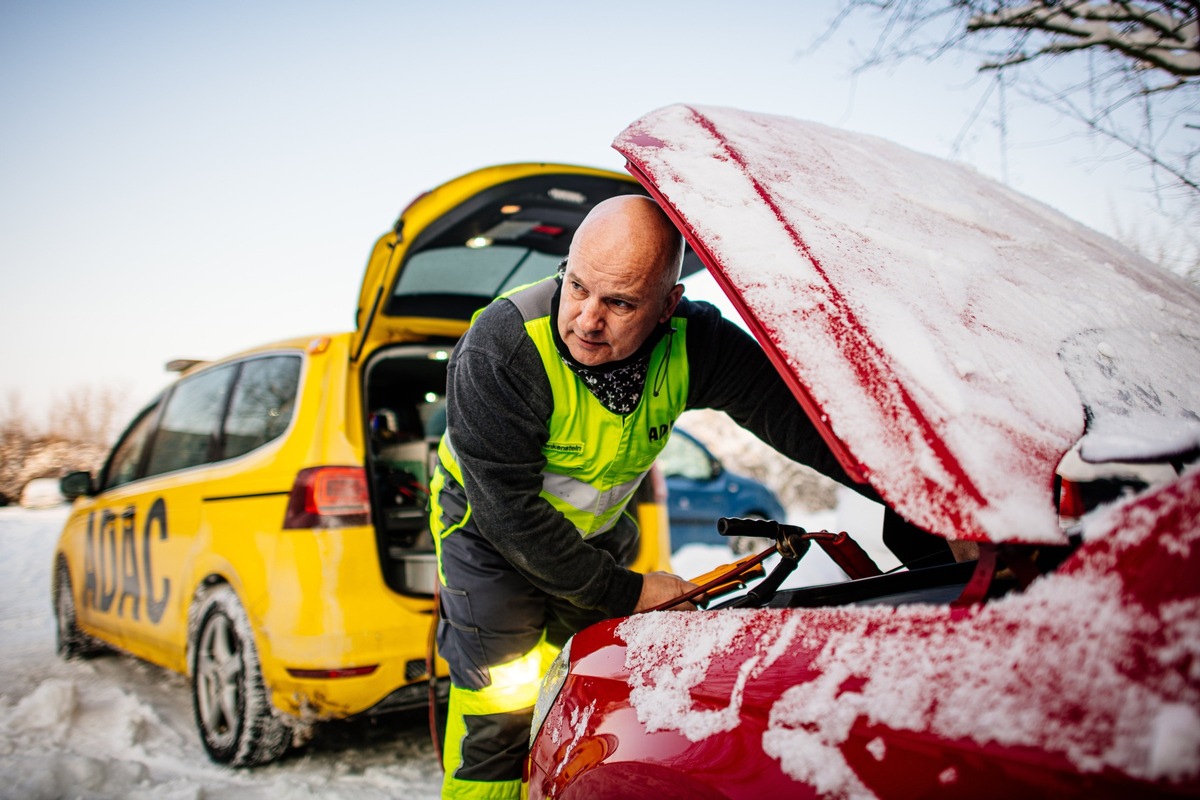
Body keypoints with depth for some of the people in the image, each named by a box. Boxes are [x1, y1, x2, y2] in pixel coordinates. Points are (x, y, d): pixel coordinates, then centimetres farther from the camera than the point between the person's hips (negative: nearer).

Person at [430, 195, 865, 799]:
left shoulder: (693, 341, -23)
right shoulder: (499, 349, -35)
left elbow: (797, 414, -17)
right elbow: (510, 510, -31)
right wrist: (624, 592, -24)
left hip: (600, 527, 4)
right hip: (488, 527, -4)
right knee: (500, 705, -6)